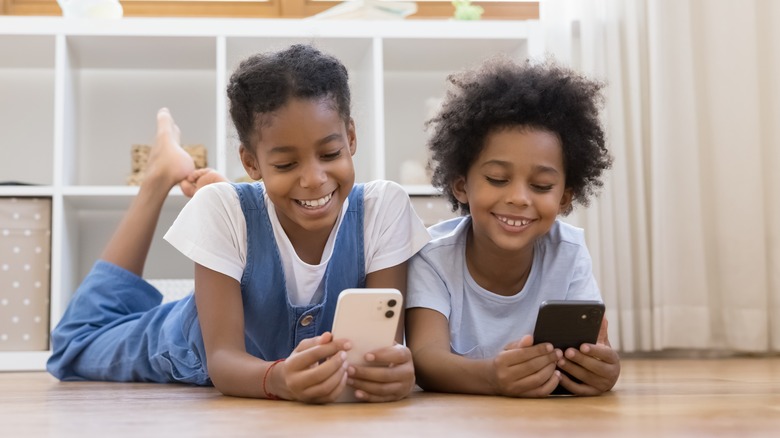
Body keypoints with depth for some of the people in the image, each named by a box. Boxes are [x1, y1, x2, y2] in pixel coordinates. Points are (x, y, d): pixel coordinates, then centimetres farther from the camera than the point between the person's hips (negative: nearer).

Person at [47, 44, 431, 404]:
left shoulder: (384, 207, -30)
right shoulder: (224, 210, -34)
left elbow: (388, 340, -31)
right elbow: (223, 358, -37)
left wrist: (389, 367, -56)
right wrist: (281, 378, -60)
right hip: (201, 352, 0)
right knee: (77, 343, 22)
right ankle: (164, 171, 29)